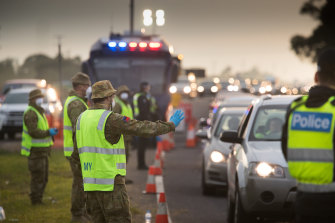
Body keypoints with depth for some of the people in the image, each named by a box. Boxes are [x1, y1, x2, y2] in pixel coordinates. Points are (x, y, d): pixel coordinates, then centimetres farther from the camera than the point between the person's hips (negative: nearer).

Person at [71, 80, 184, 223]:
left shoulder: (82, 118, 11)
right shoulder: (111, 119, -14)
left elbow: (77, 154, 18)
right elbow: (144, 129, -13)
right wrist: (171, 125, 1)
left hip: (90, 183, 8)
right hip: (110, 183, -8)